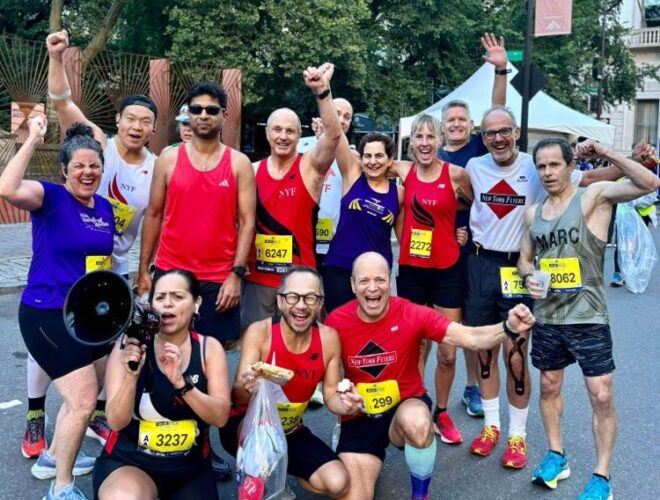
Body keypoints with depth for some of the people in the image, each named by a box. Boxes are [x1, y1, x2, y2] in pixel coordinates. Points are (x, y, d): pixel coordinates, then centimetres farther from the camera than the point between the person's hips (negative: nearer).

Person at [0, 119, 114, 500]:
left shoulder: (105, 207, 7)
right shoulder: (50, 197, -13)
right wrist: (33, 140, -29)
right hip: (48, 315, -8)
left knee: (86, 395, 20)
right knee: (83, 399, -9)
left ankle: (52, 457, 43)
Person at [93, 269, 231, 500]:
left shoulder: (209, 348, -3)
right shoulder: (131, 344, -10)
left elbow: (220, 417, -14)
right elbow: (116, 422, -16)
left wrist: (181, 383, -29)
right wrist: (131, 376, -33)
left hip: (191, 467, 3)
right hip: (128, 462, -3)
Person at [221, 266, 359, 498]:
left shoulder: (329, 338, -12)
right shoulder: (259, 332, -22)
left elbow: (330, 394, -2)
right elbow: (236, 397, -26)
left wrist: (344, 403, -26)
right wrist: (246, 389, -51)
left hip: (291, 431, 4)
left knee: (337, 484, -13)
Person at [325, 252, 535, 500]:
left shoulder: (412, 314, -16)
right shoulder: (336, 322, -13)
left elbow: (470, 337, -24)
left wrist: (508, 327, -42)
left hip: (405, 406, -1)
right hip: (359, 418, 2)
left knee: (417, 423, -39)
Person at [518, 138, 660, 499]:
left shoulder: (594, 196, -8)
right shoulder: (533, 212, 7)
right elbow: (524, 258, 16)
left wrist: (606, 154, -25)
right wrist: (529, 277, -6)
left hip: (587, 317, -5)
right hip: (547, 317, 5)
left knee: (601, 396, -2)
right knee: (549, 387, 15)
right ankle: (556, 456, 33)